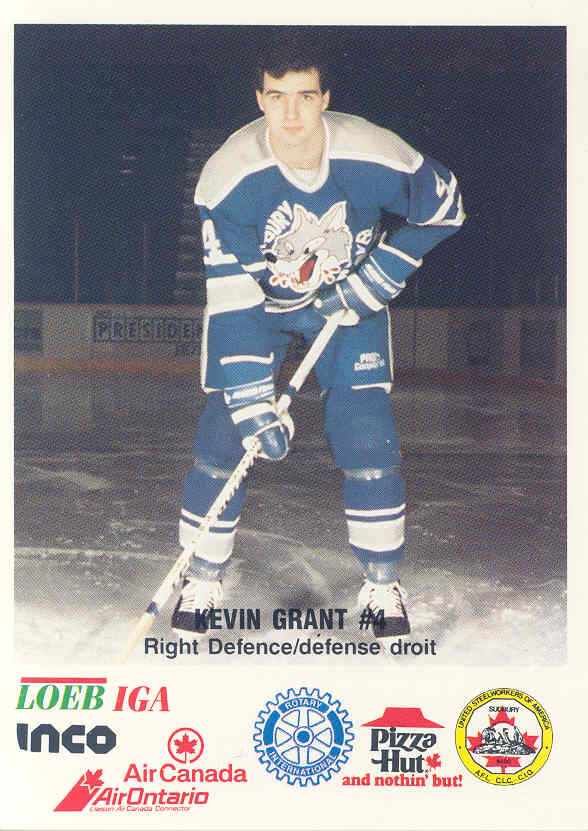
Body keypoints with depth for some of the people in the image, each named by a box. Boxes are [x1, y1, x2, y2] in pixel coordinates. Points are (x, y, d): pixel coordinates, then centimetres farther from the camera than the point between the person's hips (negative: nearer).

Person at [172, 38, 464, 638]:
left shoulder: (375, 156, -26)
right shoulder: (228, 176, -28)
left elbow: (443, 208, -7)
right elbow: (231, 298, -28)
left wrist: (377, 278, -15)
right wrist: (250, 402, -32)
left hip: (347, 300, 1)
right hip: (254, 300, 0)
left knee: (368, 438, -8)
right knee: (223, 435, -8)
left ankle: (383, 585, 11)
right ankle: (202, 581, 11)